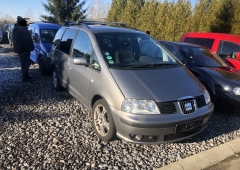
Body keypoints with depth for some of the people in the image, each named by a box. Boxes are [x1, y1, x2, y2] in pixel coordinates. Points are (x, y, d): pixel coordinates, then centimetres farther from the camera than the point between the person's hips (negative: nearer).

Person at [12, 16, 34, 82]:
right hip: (22, 50, -10)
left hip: (26, 49, 10)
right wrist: (22, 50, -24)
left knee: (27, 63, 15)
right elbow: (18, 41, -22)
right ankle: (24, 77, 3)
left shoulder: (23, 28, 16)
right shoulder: (17, 29, -15)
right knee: (25, 63, -5)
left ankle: (26, 75, 26)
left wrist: (28, 48, 17)